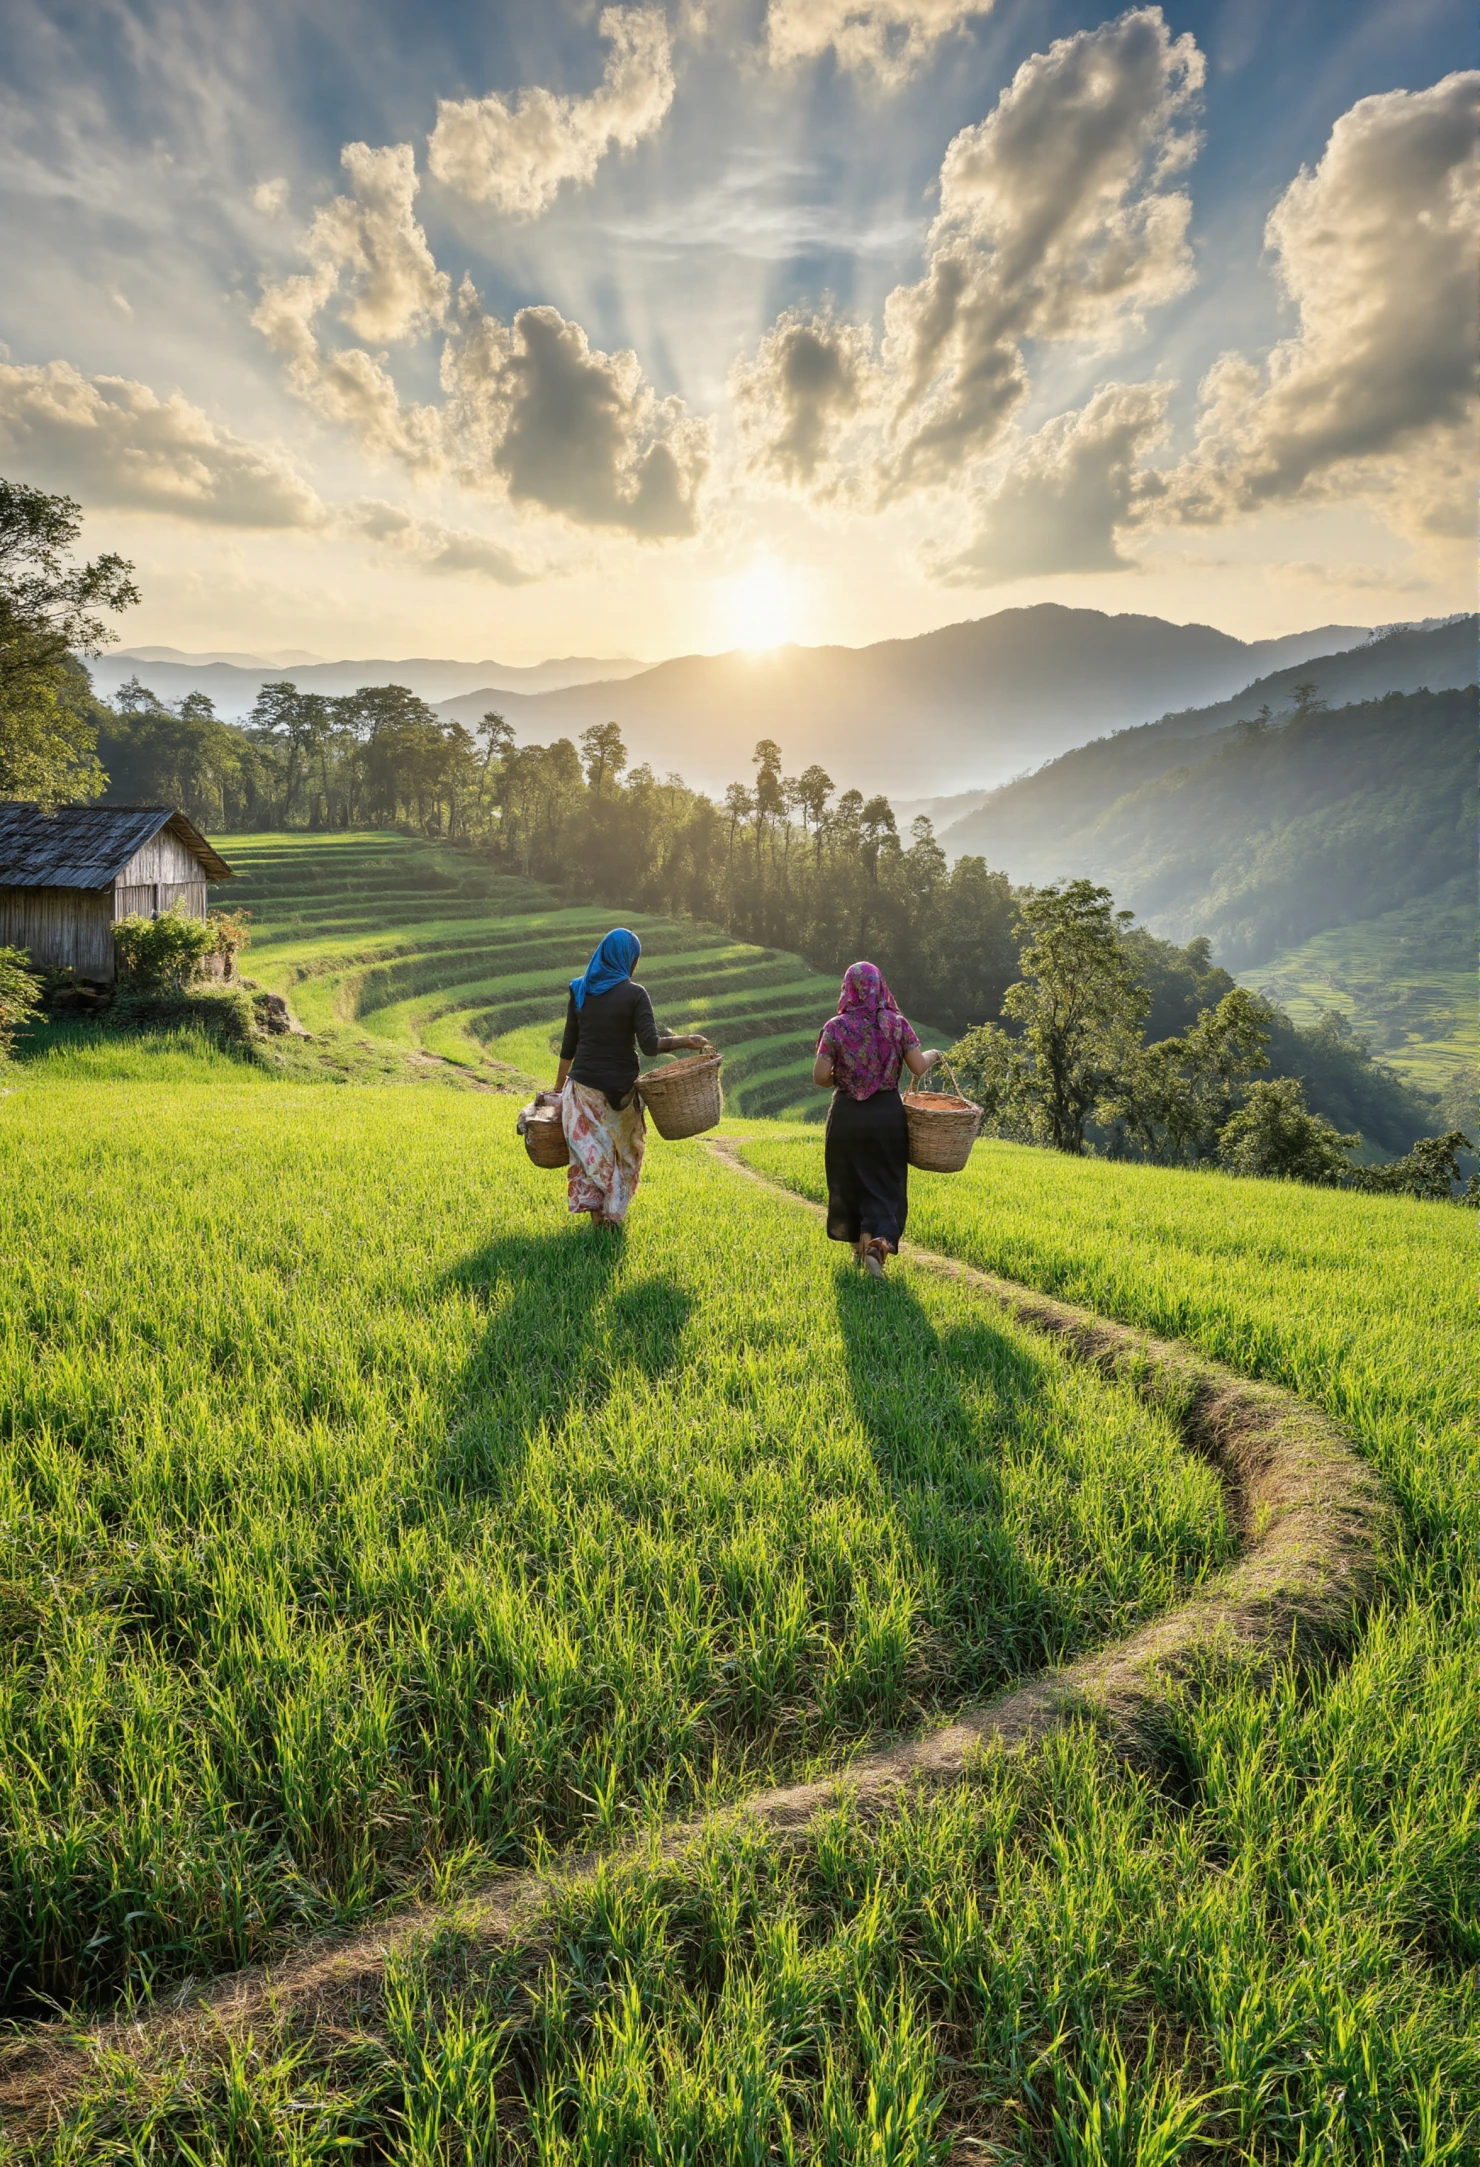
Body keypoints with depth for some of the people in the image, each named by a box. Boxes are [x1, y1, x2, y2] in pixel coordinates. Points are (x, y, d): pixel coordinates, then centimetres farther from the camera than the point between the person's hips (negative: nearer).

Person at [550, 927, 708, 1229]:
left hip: (583, 1084, 2)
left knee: (590, 1151, 12)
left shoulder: (579, 990, 2)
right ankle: (613, 1213, 20)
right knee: (623, 1152, 16)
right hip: (619, 1088, -2)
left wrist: (559, 1086, 15)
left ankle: (595, 1211, 13)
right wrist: (685, 1041, -8)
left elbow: (569, 1044, 6)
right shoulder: (634, 994, -10)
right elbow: (650, 1044, -18)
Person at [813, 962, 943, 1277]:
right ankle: (877, 1244, -15)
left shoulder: (836, 1027, -6)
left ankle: (859, 1243, 30)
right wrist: (932, 1056, 13)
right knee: (885, 1182, 7)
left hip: (847, 1115, 0)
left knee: (850, 1180, 17)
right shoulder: (896, 1024, -4)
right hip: (887, 1113, 0)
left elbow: (820, 1076, -10)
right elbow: (918, 1068, -8)